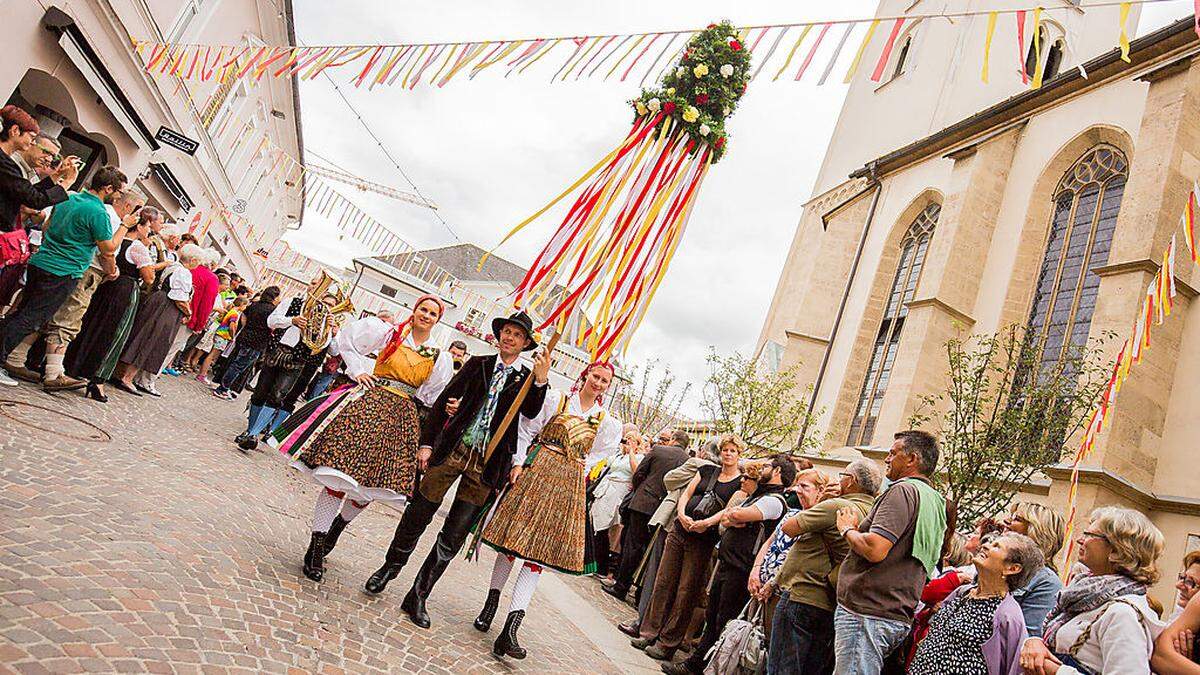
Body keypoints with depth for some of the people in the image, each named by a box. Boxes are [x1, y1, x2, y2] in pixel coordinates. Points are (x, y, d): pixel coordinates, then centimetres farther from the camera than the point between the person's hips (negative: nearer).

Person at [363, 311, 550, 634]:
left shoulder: (525, 378, 8)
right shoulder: (478, 364, 8)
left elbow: (531, 413, -11)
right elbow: (443, 401, 6)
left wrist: (541, 381, -27)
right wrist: (427, 443, -1)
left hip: (487, 463, 0)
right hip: (452, 450, 0)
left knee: (454, 535, 3)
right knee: (418, 514, 8)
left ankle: (418, 596, 15)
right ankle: (390, 567, 34)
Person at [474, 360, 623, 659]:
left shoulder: (607, 421, 9)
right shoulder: (555, 399, 1)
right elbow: (526, 430, 0)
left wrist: (574, 474, 5)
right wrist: (518, 464, -9)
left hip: (570, 486, 2)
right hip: (535, 471, -2)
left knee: (541, 550, -4)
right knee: (514, 536, 2)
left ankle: (511, 627, -7)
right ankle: (491, 602, 23)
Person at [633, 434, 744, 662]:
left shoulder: (741, 482, 0)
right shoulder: (707, 470, 13)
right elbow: (686, 494, 8)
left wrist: (707, 523, -25)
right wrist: (682, 515, -10)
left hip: (704, 541, -4)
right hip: (679, 530, 4)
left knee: (686, 591, 0)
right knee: (663, 582, 6)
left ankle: (668, 643, 9)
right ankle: (649, 632, 16)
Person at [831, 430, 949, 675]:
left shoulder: (904, 490, -11)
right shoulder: (936, 502, 19)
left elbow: (875, 550, -22)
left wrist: (847, 529, -4)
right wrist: (857, 528, 22)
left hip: (867, 612, -10)